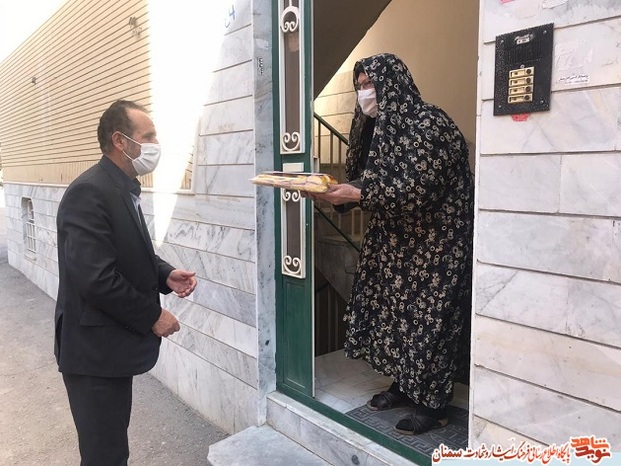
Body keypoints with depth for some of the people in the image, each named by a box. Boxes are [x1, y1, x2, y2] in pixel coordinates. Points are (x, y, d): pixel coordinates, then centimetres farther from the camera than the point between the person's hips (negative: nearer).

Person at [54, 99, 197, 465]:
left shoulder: (122, 189, 9)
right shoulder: (89, 193, -22)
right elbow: (96, 279, -28)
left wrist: (165, 274, -1)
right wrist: (153, 317, -17)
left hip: (112, 344, 9)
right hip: (95, 349, -9)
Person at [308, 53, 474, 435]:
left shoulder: (428, 123, -16)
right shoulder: (381, 127, 11)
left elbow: (417, 189, -24)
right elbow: (366, 181, 12)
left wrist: (357, 195, -27)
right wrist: (338, 190, -6)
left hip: (433, 244, -8)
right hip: (395, 240, 9)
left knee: (427, 317, -1)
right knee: (393, 310, 12)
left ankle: (433, 403, 15)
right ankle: (403, 385, 29)